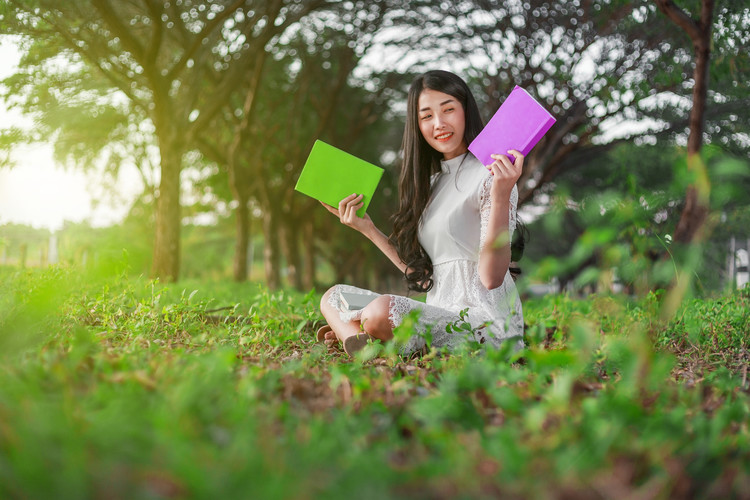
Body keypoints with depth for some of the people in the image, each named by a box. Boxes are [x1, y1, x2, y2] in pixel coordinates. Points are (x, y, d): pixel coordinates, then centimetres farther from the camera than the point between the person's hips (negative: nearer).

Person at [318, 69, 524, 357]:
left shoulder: (491, 175, -7)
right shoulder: (432, 182, 18)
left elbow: (491, 277, -17)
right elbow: (424, 277, 14)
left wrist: (500, 198, -26)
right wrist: (367, 229, 15)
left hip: (485, 321, -9)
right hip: (440, 314, 9)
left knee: (383, 312, -34)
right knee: (333, 296, 6)